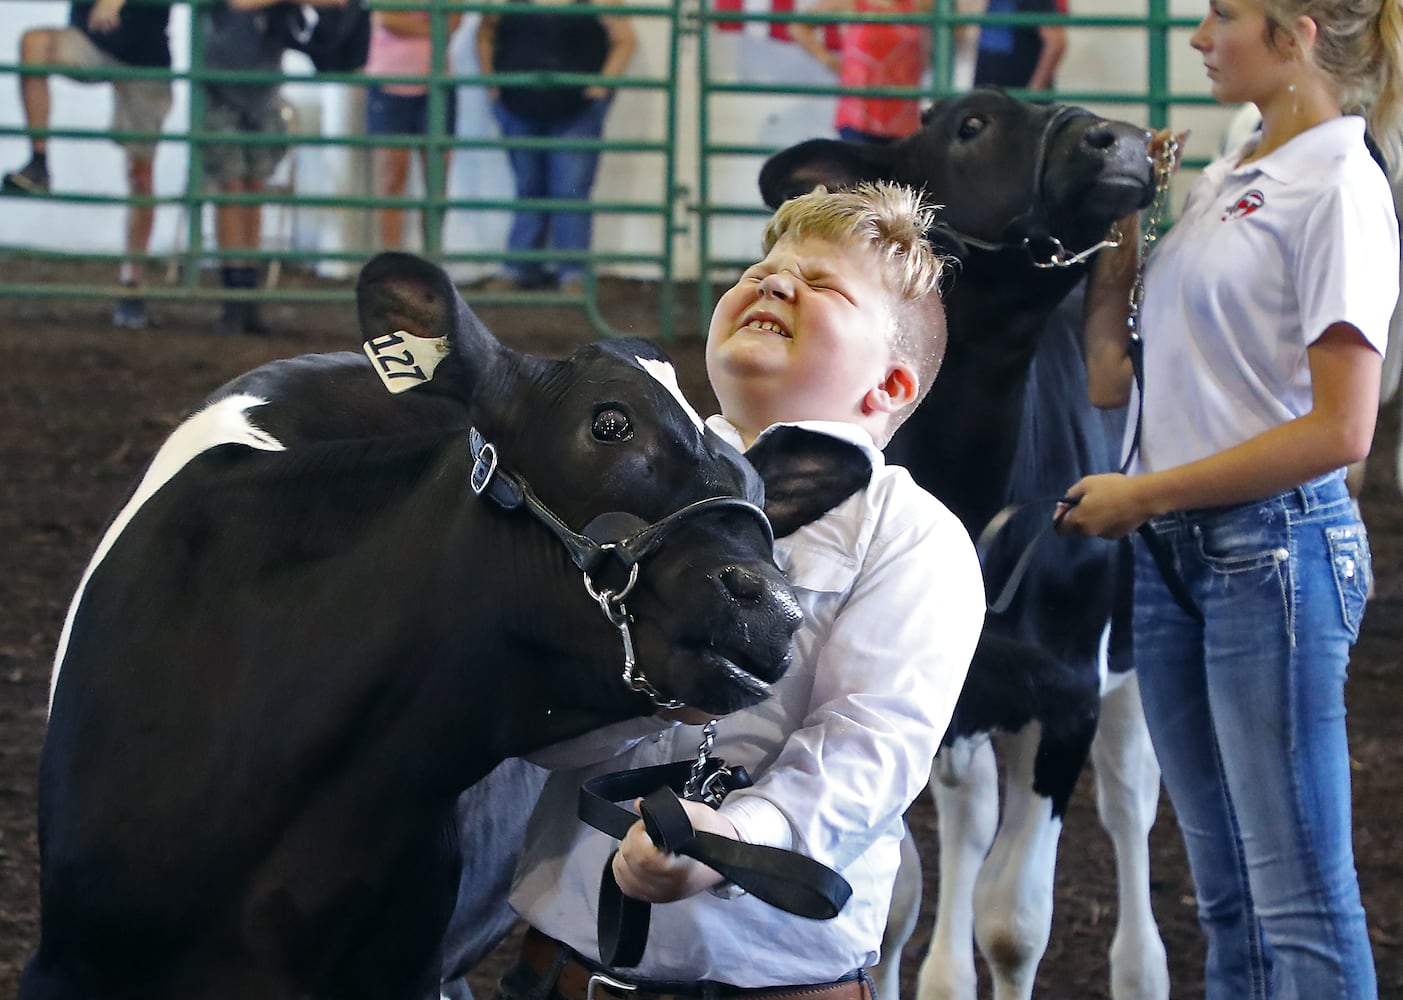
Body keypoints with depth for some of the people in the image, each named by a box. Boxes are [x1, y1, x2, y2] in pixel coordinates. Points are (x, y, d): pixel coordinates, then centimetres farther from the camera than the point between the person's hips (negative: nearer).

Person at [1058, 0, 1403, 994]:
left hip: (1271, 547, -9)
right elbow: (1112, 381, 15)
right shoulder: (1218, 182, 14)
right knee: (1227, 895, 13)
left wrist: (1142, 496, -14)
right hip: (1172, 556, 9)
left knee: (1298, 898, -5)